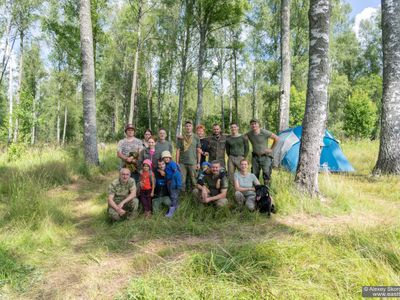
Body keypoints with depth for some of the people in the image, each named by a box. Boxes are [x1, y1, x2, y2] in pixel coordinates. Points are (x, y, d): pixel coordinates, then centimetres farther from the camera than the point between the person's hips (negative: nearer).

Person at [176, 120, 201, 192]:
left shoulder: (196, 138, 5)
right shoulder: (180, 138, 5)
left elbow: (198, 151, 6)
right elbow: (178, 150, 5)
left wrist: (198, 163, 1)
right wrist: (177, 162, -1)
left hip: (193, 162, 0)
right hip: (182, 163, 0)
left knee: (193, 180, 3)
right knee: (182, 180, 2)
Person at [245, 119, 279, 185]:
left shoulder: (264, 132, -16)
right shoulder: (249, 134, -4)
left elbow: (276, 138, -9)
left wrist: (271, 149, -5)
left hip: (265, 156, -4)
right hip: (255, 157, 4)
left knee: (266, 173, -10)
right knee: (254, 175, 7)